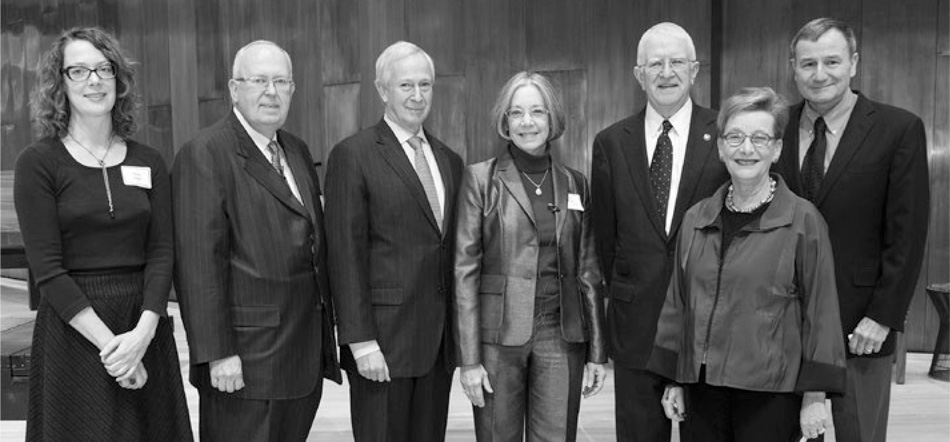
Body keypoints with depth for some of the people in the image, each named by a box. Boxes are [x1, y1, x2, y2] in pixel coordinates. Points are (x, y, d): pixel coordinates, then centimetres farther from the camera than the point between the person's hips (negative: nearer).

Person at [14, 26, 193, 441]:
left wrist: (142, 333, -13)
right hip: (71, 332, -3)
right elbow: (47, 269, -9)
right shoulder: (38, 162, -3)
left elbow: (162, 253, 1)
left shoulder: (149, 162, 6)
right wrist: (108, 342, -16)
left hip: (146, 331, 3)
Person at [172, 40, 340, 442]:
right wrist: (217, 352, -18)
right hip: (244, 362, -7)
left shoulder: (298, 151, 14)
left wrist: (325, 332, 14)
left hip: (305, 355, 7)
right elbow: (198, 261, -16)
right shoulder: (204, 154, -10)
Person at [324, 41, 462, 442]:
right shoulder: (353, 156, -6)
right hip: (381, 338, -5)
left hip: (439, 342, 6)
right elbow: (346, 255, -10)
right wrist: (361, 341, -14)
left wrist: (458, 333, 11)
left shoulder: (450, 161, 13)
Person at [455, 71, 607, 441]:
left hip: (561, 337, 3)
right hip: (499, 336, -2)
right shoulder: (480, 178, -1)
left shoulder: (574, 184, 9)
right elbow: (465, 270, -4)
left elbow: (588, 272, 11)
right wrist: (469, 358, -8)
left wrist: (597, 352, 7)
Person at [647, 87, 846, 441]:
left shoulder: (803, 220, -5)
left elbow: (819, 310, -5)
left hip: (771, 394, -3)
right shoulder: (695, 219, 6)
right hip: (702, 389, 3)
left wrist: (815, 396, -6)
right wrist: (673, 380, 10)